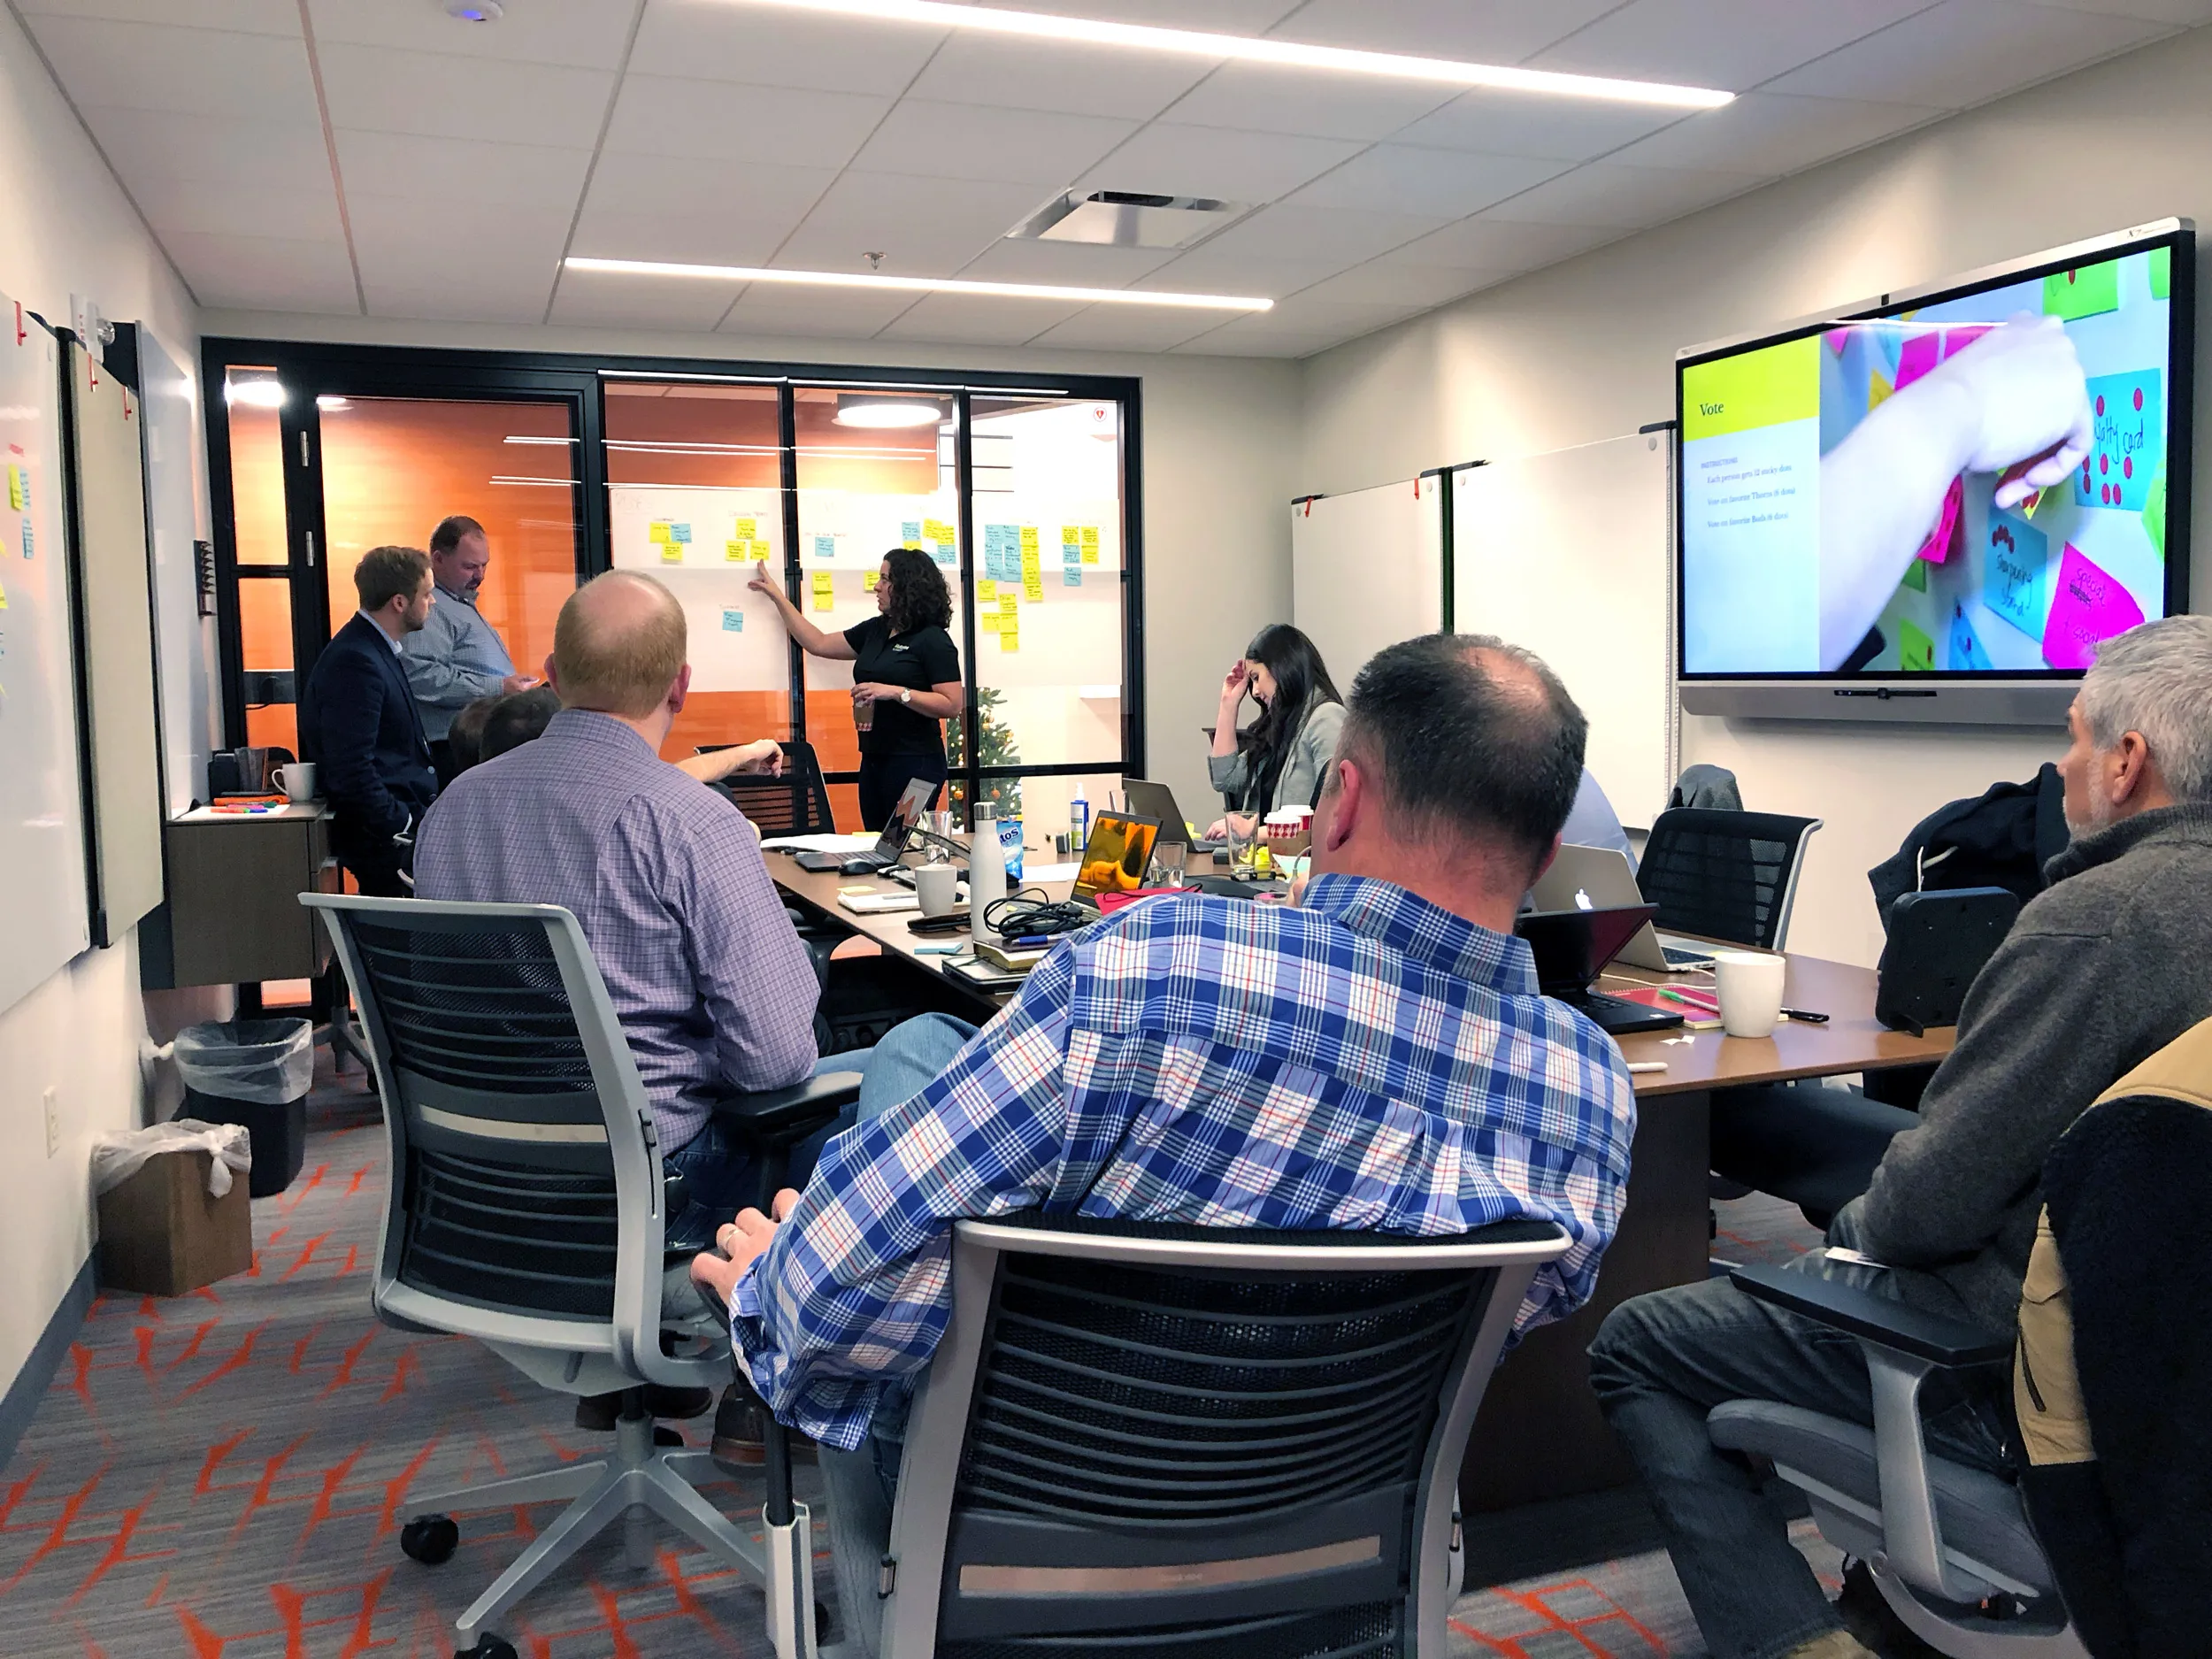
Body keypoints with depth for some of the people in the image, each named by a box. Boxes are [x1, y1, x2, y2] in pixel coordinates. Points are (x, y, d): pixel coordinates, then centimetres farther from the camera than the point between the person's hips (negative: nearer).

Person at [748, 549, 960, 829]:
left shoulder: (933, 640, -9)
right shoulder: (875, 630, 13)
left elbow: (952, 705, -16)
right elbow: (818, 644, 21)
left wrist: (896, 692, -23)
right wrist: (777, 596, 23)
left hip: (914, 762, -7)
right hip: (874, 760, 8)